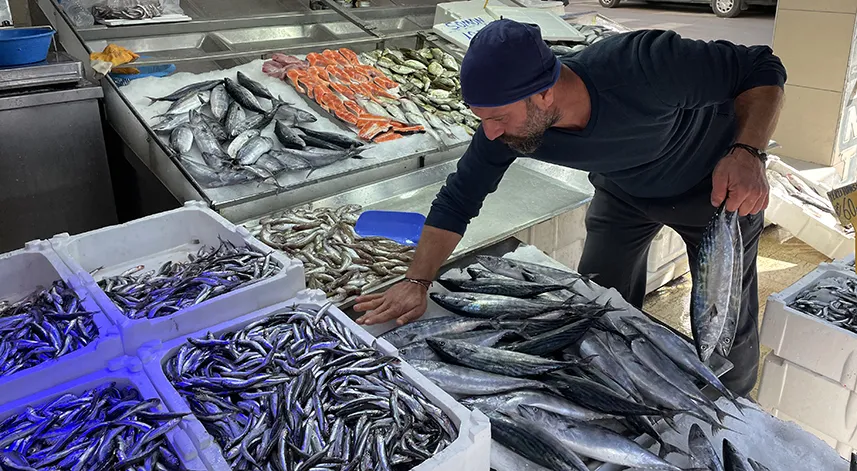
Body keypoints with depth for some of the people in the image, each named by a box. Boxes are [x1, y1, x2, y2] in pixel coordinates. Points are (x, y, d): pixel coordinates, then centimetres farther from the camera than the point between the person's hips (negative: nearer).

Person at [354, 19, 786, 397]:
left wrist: (747, 153, -43)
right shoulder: (506, 126, -27)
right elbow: (458, 198, -15)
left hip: (716, 187, -3)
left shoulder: (644, 65, -42)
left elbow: (762, 70, -27)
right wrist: (416, 282, -19)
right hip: (624, 191, 4)